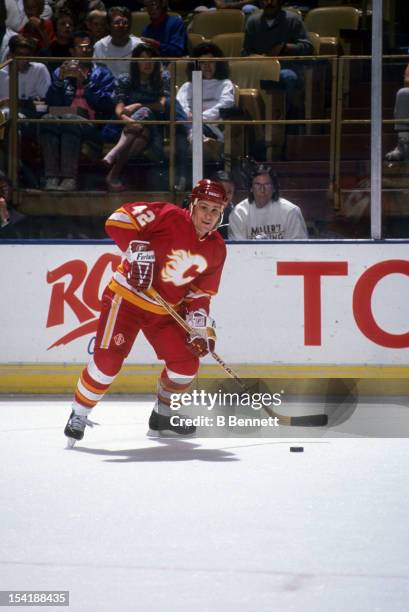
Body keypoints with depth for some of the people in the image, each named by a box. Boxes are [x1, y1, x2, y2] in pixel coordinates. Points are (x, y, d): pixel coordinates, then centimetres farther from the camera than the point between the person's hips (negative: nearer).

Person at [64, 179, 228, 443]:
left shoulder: (217, 250, 1)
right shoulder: (170, 217, -18)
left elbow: (200, 293, 8)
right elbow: (118, 219, -21)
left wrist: (200, 325, -5)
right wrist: (137, 249, -31)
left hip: (166, 310, 6)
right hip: (127, 296, -6)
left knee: (187, 364, 0)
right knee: (108, 360, -16)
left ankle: (162, 416, 25)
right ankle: (79, 416, 2)